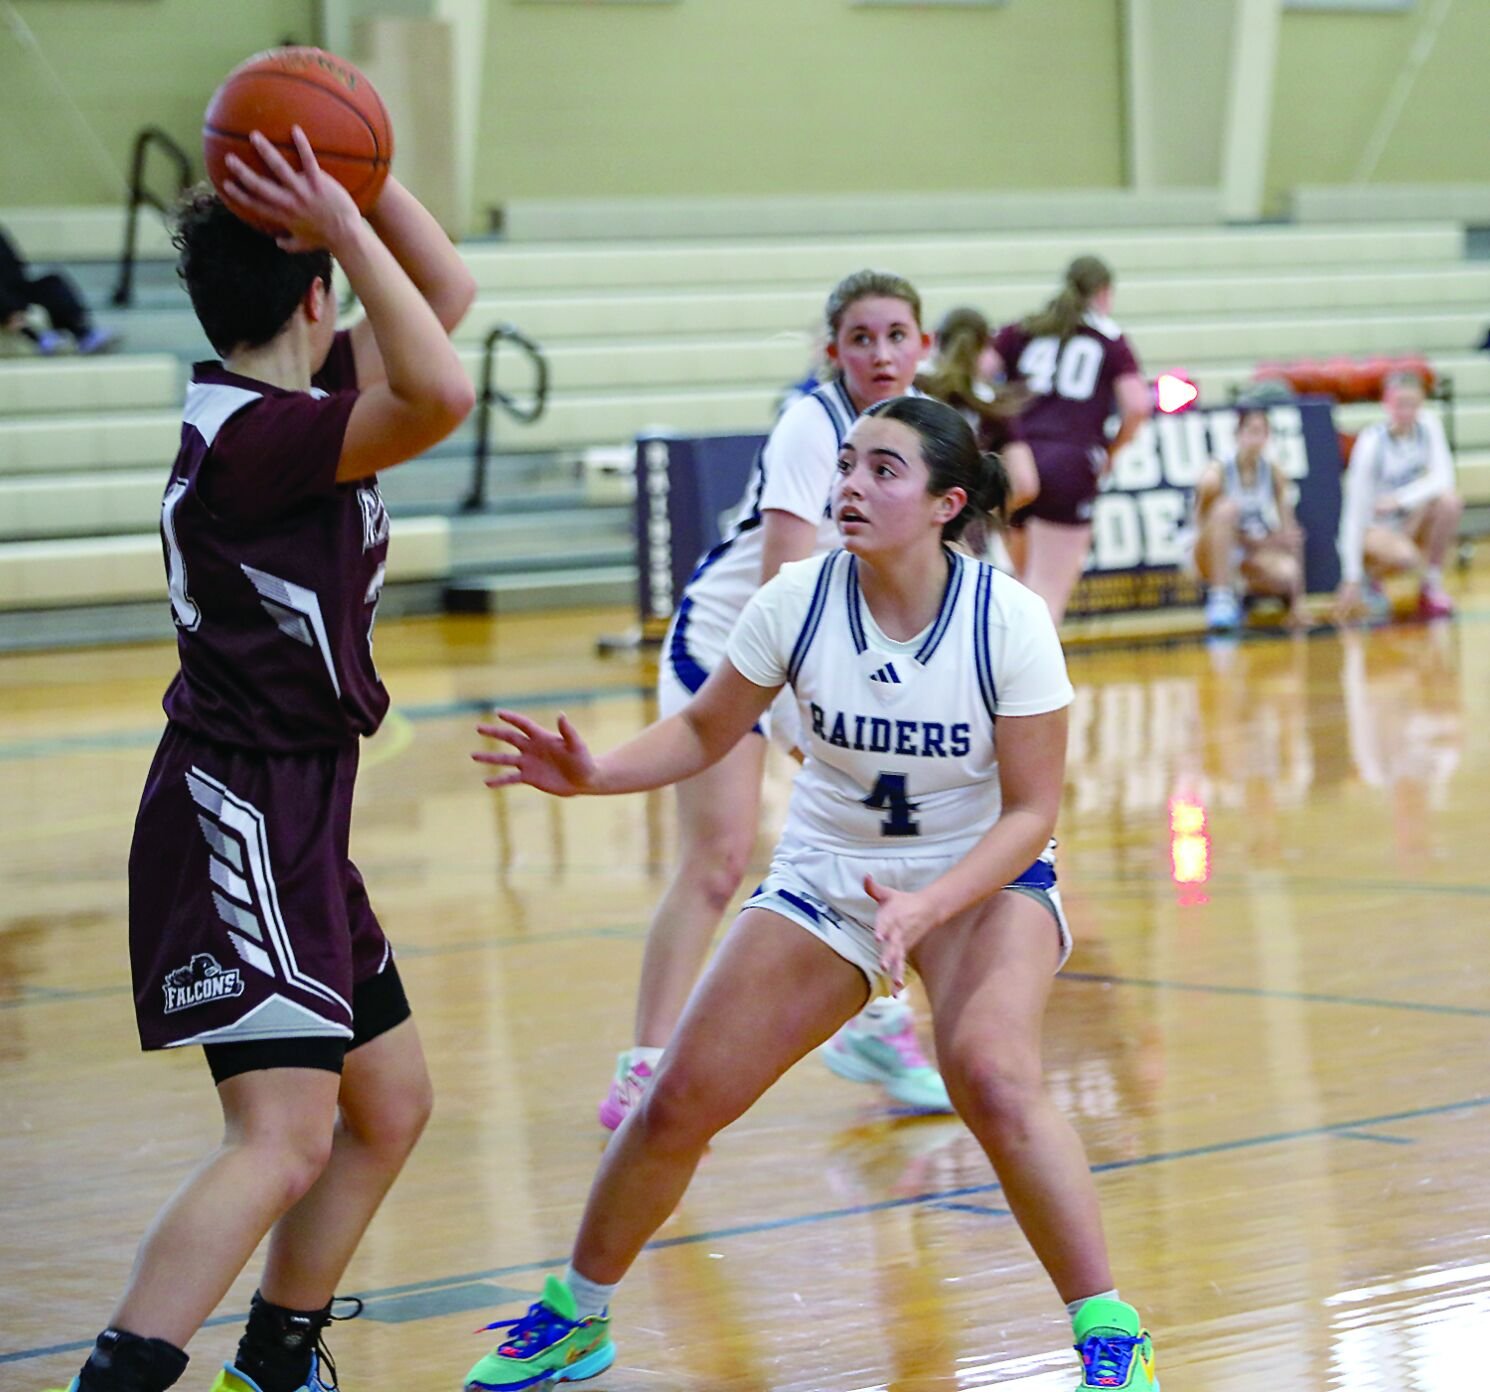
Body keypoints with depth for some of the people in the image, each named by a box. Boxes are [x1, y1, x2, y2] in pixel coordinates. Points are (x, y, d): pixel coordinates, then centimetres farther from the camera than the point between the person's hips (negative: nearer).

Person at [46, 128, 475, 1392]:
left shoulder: (279, 405, 9)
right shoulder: (252, 434, -19)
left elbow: (449, 293, 16)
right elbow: (443, 397, -33)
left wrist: (359, 181, 2)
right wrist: (345, 226, -26)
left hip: (295, 814, 10)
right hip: (241, 819, -10)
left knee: (389, 1103, 19)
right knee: (284, 1138, -20)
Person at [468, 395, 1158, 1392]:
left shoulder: (1008, 619, -22)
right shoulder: (798, 602, -15)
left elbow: (1030, 812, -17)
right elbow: (705, 732, 0)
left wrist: (926, 907, -32)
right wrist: (595, 774, -19)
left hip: (985, 877, -3)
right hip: (826, 877, 3)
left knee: (992, 1076, -31)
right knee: (682, 1101, -2)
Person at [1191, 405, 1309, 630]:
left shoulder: (1274, 475, -2)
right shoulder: (1218, 472, -11)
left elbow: (1292, 535, -2)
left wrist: (1298, 602, -9)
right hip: (1215, 558, -3)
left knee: (1288, 571, -32)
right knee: (1228, 507, -33)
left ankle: (1242, 590, 4)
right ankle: (1221, 598, -29)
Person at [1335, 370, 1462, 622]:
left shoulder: (1427, 426, -8)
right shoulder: (1372, 442, -20)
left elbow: (1443, 478, -17)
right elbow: (1354, 510, -22)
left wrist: (1400, 498, -32)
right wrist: (1351, 579, -26)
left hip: (1411, 520, 5)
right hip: (1372, 527, -5)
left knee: (1450, 500, -26)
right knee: (1404, 556, -36)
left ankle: (1432, 585, -9)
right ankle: (1372, 577, 0)